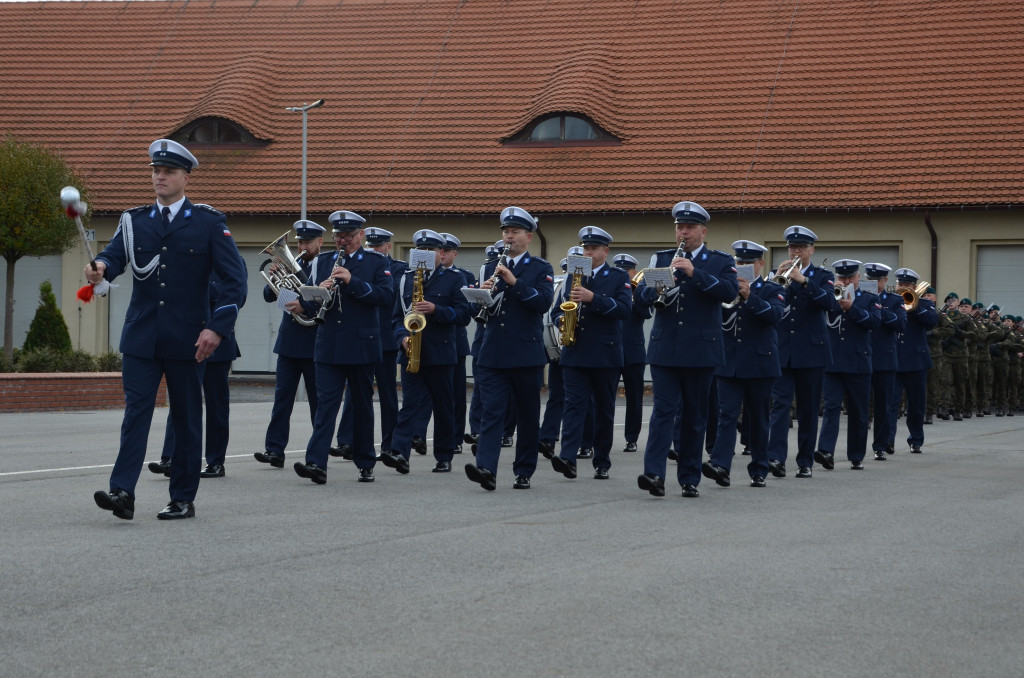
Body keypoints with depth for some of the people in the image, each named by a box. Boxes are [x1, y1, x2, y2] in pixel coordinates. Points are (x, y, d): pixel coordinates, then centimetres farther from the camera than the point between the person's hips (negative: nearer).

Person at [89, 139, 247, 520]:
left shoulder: (209, 223, 2)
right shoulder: (134, 221, 10)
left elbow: (235, 280, -2)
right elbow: (116, 254, -6)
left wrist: (217, 328, -12)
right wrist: (100, 267, -31)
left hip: (187, 340, -2)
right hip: (141, 336, 2)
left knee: (186, 418, 5)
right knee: (136, 411, -7)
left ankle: (183, 499, 13)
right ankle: (122, 492, -14)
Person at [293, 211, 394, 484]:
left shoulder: (376, 262, 3)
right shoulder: (323, 261, 12)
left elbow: (387, 298, -10)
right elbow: (309, 303, 10)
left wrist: (353, 282, -19)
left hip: (361, 346, -2)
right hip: (329, 346, 2)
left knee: (362, 405, 8)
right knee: (326, 402, -7)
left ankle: (365, 463, 18)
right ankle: (316, 464, -16)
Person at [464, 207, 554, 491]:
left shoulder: (540, 269, 4)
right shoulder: (492, 268, 16)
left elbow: (544, 302, -12)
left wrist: (513, 281, -20)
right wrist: (484, 293, -8)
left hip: (527, 355, -3)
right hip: (493, 355, 3)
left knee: (527, 415, 6)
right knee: (491, 412, -9)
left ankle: (524, 472, 15)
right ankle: (486, 468, -20)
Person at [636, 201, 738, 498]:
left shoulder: (720, 262, 6)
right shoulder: (661, 259, 13)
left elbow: (730, 291, -12)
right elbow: (644, 295, 6)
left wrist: (695, 272, -21)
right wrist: (659, 289, -18)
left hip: (700, 350, -1)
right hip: (665, 348, 1)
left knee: (695, 416, 5)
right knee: (663, 409, -9)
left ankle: (690, 479, 11)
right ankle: (654, 474, -17)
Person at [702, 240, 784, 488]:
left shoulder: (771, 290, 5)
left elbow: (775, 315, -14)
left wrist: (749, 296, -24)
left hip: (759, 364, -2)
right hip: (729, 363, 2)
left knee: (757, 418, 5)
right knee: (727, 413, -10)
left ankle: (758, 471, 13)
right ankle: (720, 465, -22)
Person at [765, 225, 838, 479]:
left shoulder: (822, 276, 6)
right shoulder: (780, 274, 11)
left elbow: (830, 303, -13)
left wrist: (803, 280, -21)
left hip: (811, 352, -1)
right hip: (782, 351, 1)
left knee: (808, 409, 4)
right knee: (780, 404, -11)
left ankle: (805, 462, 10)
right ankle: (776, 457, -20)